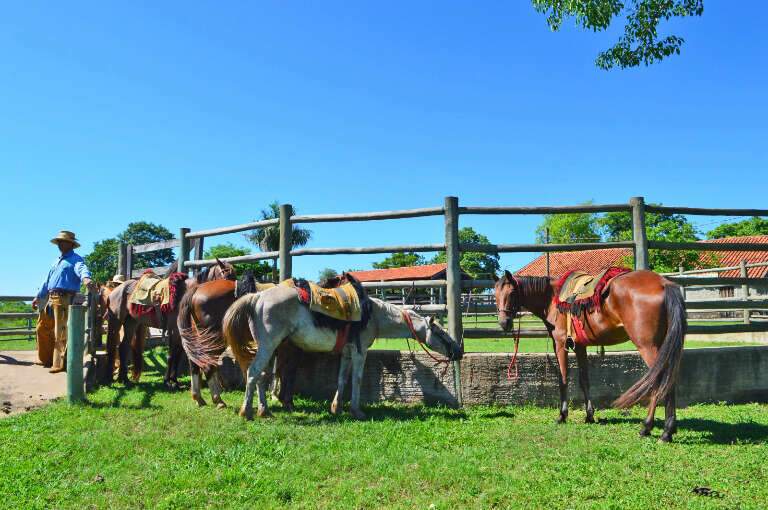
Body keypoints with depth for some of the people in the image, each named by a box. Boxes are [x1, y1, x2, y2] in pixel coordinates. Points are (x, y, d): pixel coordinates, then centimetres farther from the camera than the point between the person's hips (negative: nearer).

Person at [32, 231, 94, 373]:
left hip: (64, 298, -9)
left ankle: (59, 363, -4)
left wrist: (85, 278, -49)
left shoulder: (75, 259, -3)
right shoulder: (57, 261, 24)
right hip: (50, 298, 9)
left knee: (61, 332, -8)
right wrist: (38, 297, 29)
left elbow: (82, 268, -27)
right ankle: (46, 359, 29)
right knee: (42, 328, 15)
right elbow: (47, 281, 30)